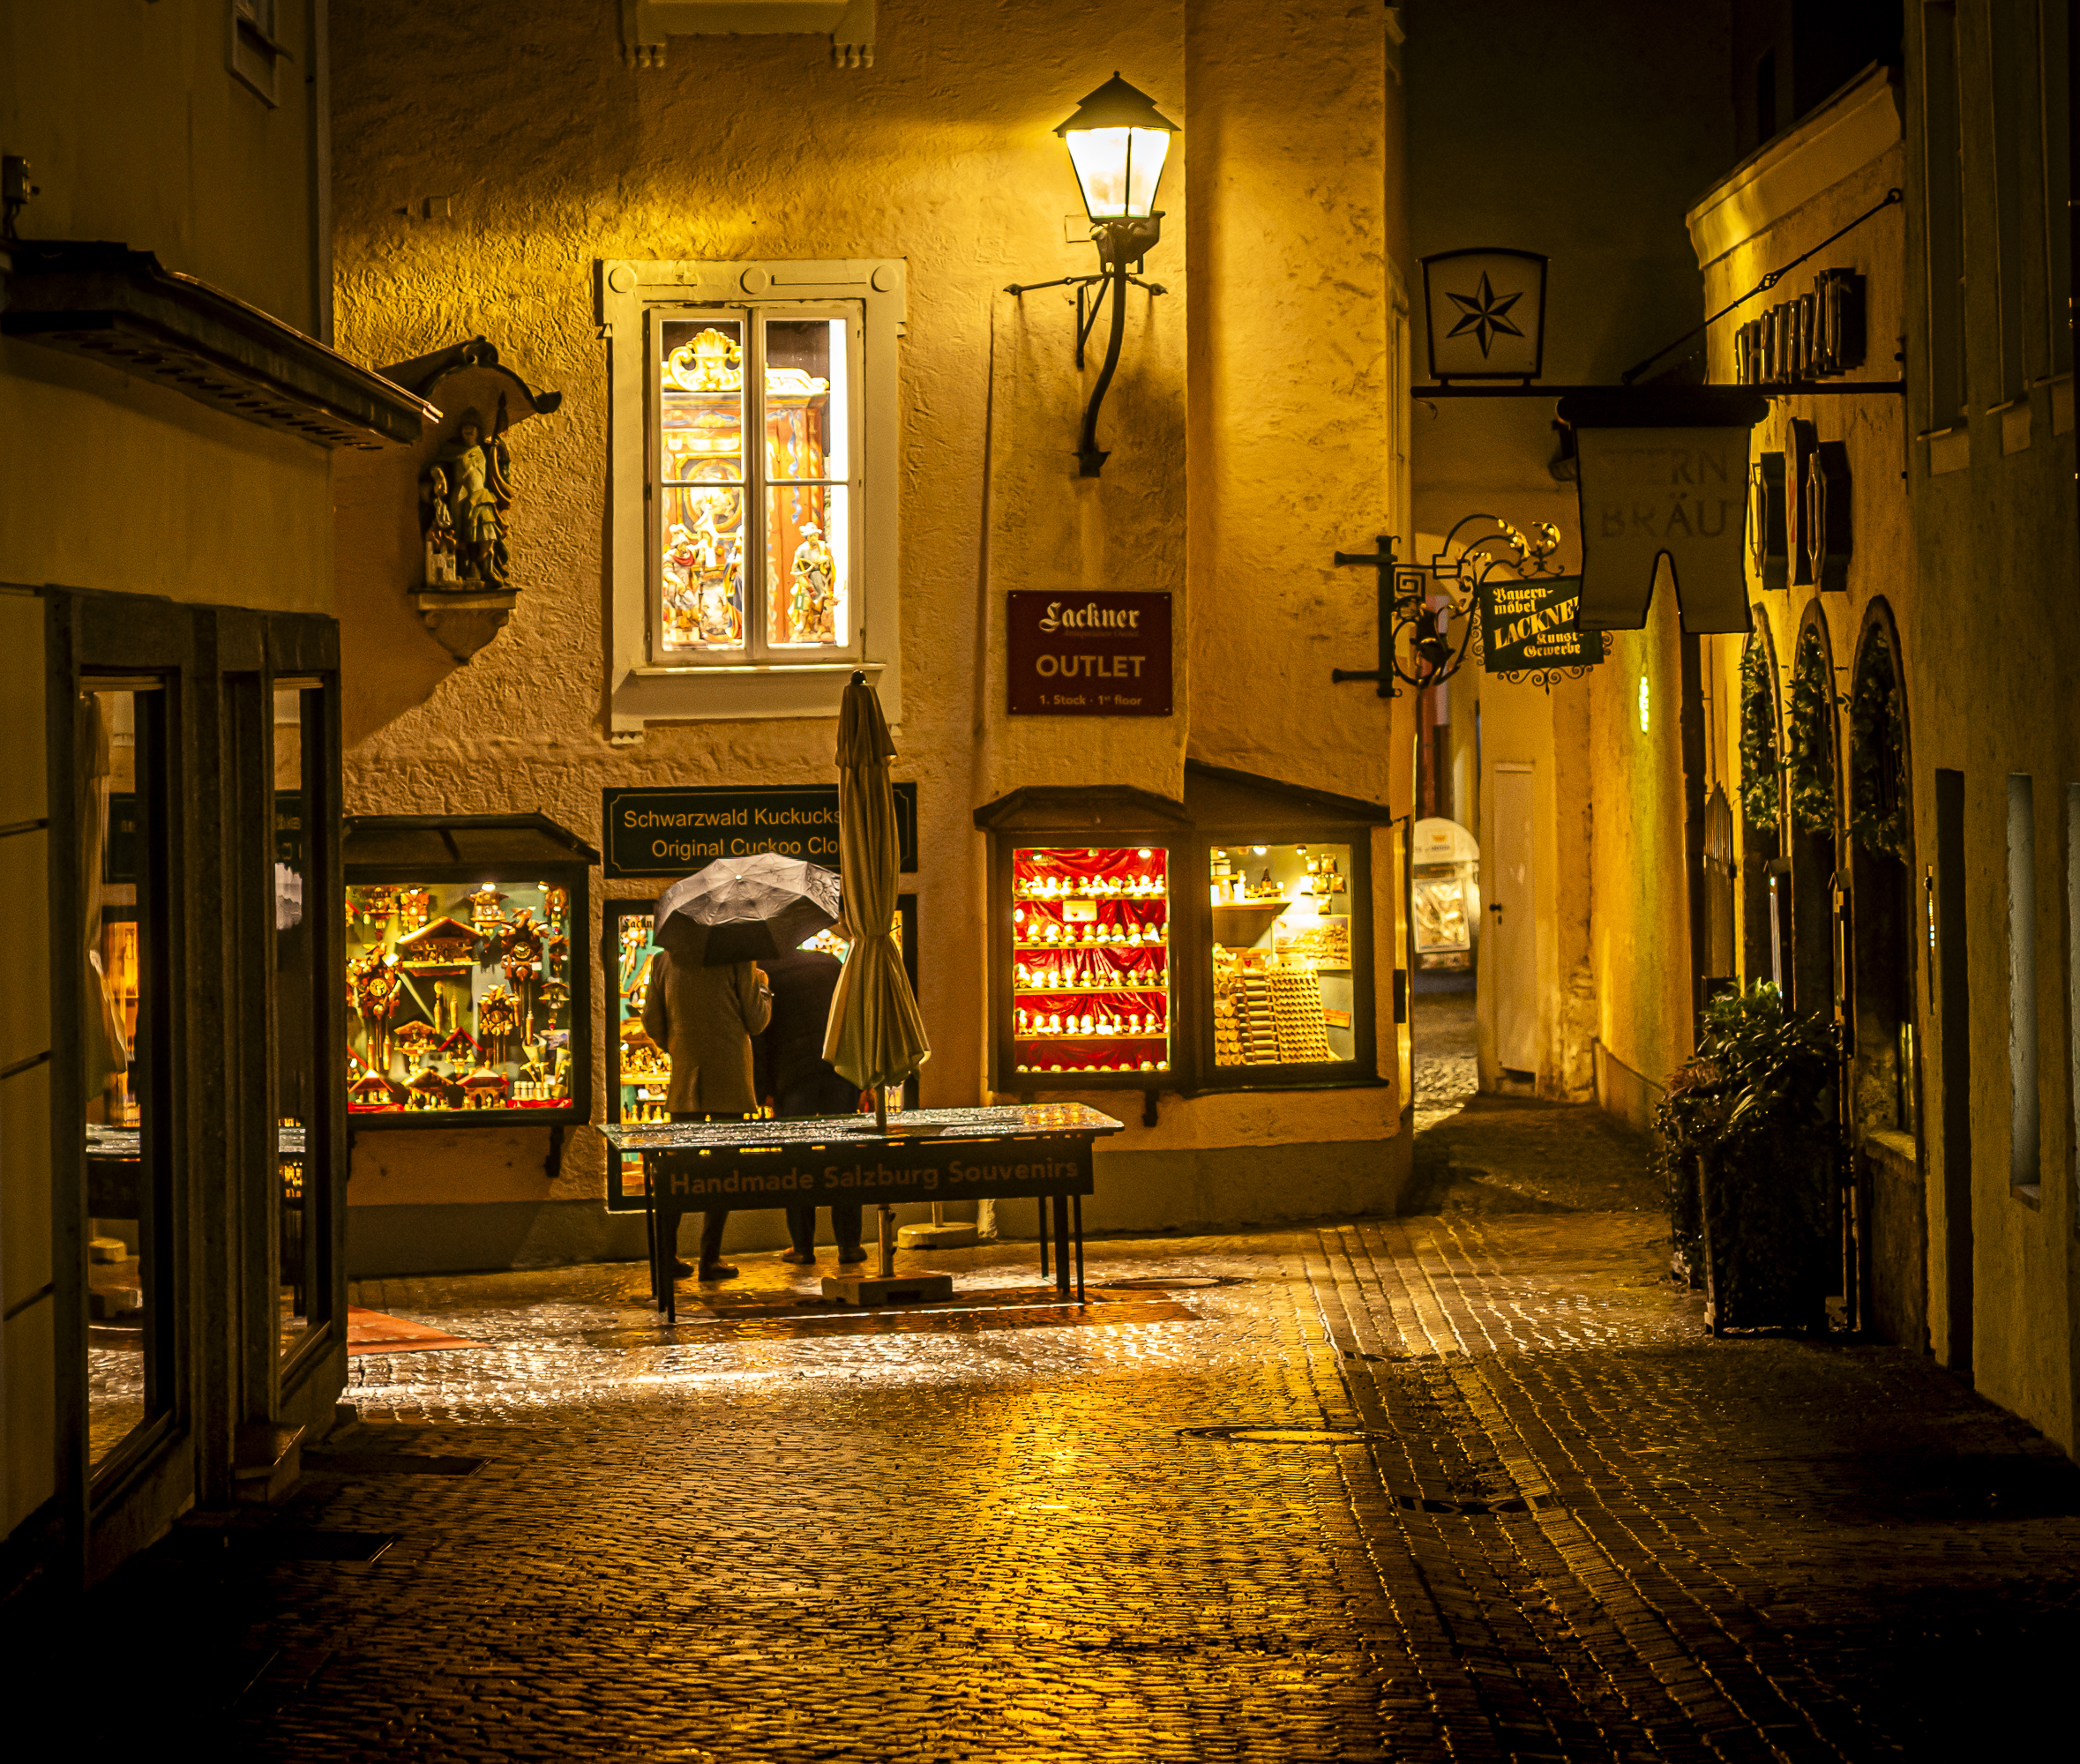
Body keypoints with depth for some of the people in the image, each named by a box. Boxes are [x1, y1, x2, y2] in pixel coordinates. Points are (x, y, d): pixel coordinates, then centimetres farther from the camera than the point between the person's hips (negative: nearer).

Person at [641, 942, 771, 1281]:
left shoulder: (664, 960, 4)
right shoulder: (737, 958, -8)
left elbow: (652, 1023, 8)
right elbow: (756, 1021, -4)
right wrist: (762, 986, 14)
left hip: (684, 1078, 4)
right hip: (730, 1079, -4)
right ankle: (710, 1258, -1)